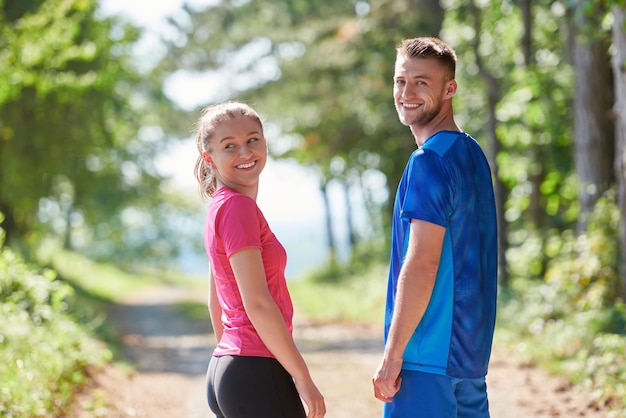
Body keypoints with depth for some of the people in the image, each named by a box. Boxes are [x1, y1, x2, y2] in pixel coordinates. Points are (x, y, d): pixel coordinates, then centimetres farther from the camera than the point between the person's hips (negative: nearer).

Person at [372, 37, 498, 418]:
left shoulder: (429, 163, -14)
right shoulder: (472, 154, 14)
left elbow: (422, 264, -20)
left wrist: (392, 356, -16)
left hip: (428, 355, -9)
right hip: (471, 351, 9)